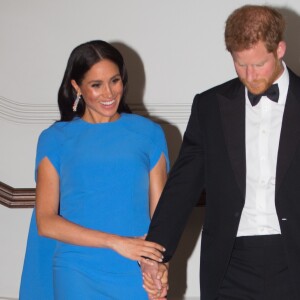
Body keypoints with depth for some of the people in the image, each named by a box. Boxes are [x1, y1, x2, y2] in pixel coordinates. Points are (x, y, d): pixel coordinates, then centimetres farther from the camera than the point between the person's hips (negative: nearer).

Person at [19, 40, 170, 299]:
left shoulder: (149, 134, 8)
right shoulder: (55, 139, 5)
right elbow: (45, 222, -3)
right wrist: (115, 242, -13)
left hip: (138, 276, 1)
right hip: (78, 277, -1)